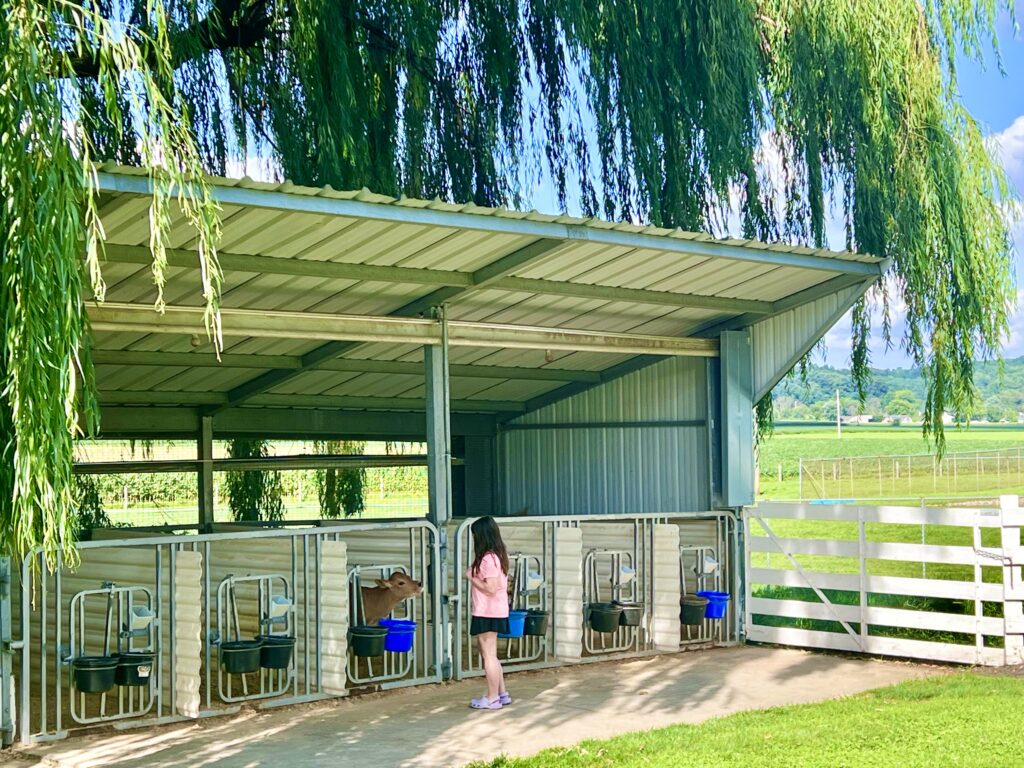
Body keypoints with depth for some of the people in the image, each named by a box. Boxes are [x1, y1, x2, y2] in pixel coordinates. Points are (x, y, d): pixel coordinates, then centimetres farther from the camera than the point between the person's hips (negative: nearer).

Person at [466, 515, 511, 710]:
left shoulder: (487, 558, -20)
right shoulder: (498, 555, 11)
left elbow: (490, 588, -24)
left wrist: (471, 577, -13)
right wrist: (475, 575, 11)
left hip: (487, 613, -10)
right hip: (496, 611, 10)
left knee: (489, 656, 0)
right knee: (490, 655, 18)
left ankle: (492, 698, 7)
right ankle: (502, 694, 22)